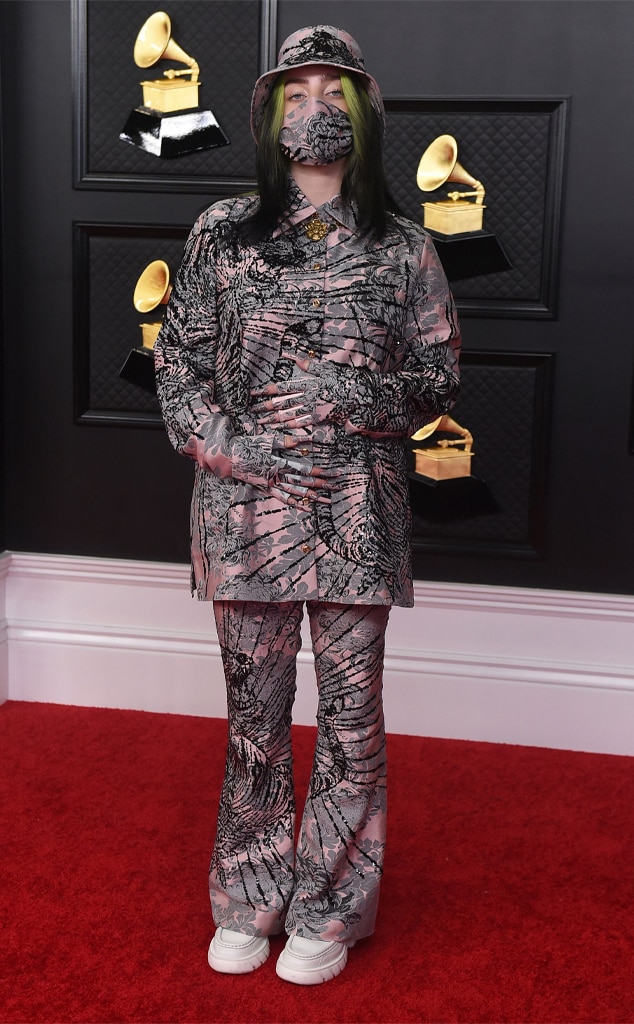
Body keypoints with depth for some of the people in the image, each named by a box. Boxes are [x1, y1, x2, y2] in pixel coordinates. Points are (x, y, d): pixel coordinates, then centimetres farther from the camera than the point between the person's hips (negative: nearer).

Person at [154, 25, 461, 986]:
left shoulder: (401, 247, 4)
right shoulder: (222, 232, 6)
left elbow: (440, 375, 6)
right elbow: (178, 358, 7)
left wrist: (355, 395, -13)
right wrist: (232, 445, -8)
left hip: (356, 508, 0)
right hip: (245, 501, 1)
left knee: (350, 712, 5)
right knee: (255, 708, 10)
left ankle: (330, 911, 22)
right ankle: (250, 899, 27)